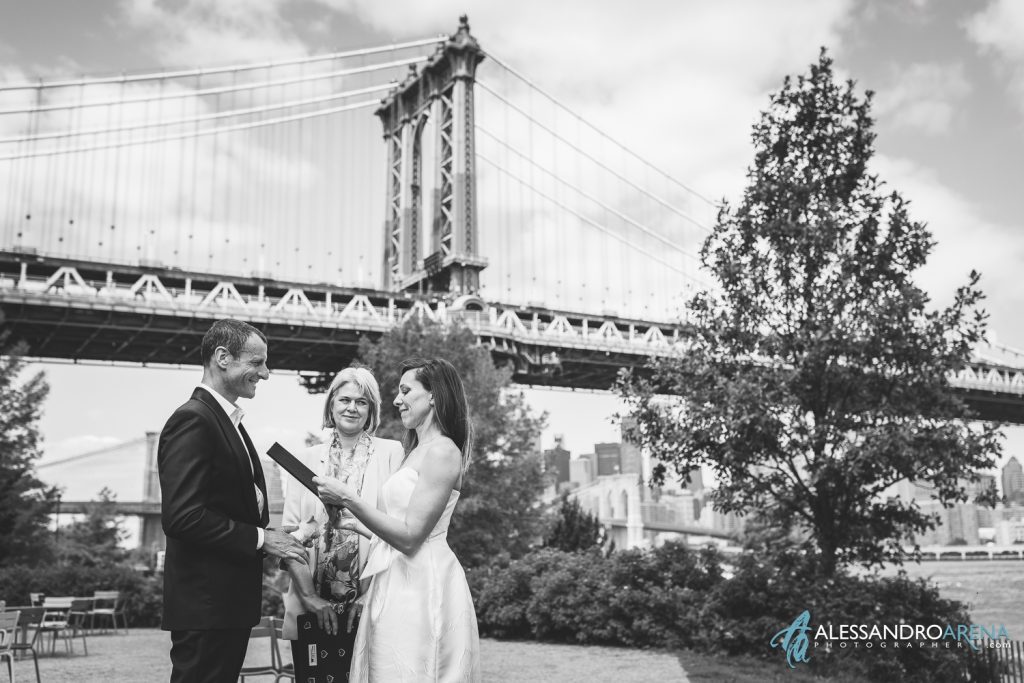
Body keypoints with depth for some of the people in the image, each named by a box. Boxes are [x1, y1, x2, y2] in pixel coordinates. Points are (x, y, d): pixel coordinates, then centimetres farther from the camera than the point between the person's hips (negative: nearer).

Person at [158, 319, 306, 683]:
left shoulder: (228, 421, 17)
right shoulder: (192, 420, -16)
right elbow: (181, 516, -24)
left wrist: (272, 537, 3)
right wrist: (260, 538, -18)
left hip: (232, 600, 10)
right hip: (204, 606, -10)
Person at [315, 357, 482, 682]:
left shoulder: (442, 451, -14)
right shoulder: (419, 451, 15)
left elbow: (410, 537, -18)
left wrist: (348, 499, -18)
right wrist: (358, 525, 22)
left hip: (421, 586, -9)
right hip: (401, 584, 9)